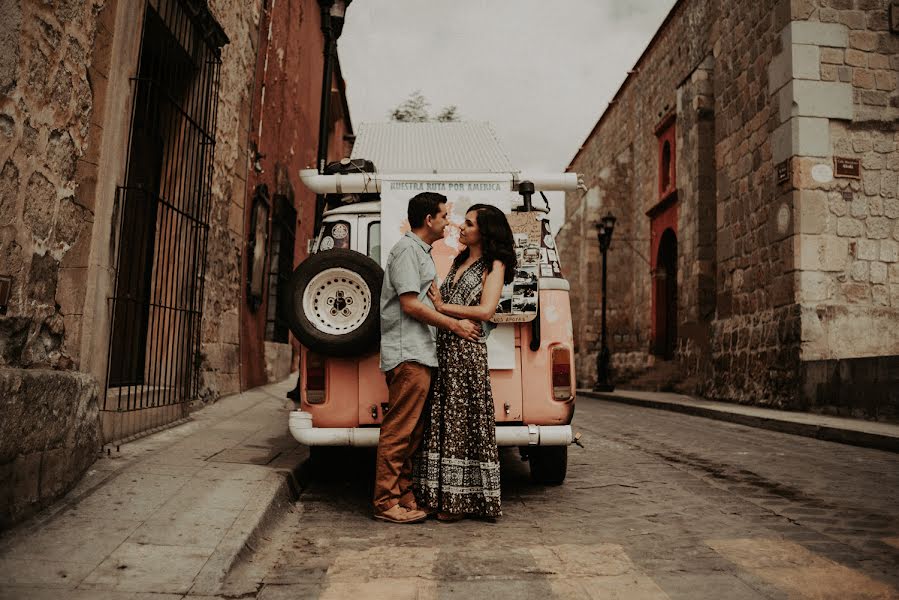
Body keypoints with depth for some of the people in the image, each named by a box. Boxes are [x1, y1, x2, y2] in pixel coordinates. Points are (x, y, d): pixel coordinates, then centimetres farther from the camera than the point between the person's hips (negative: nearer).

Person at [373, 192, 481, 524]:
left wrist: (459, 321, 18)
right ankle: (387, 502, -1)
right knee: (399, 431, -7)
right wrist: (454, 325, -10)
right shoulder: (407, 249, -8)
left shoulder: (422, 252, 24)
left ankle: (404, 497, 19)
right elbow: (410, 304, -15)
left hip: (419, 354, 10)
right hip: (407, 354, -10)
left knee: (411, 432, 12)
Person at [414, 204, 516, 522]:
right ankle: (441, 495, 13)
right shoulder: (459, 261, 21)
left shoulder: (494, 265, -1)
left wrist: (442, 307, -7)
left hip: (468, 348, -7)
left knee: (463, 420, -3)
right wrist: (436, 301, 1)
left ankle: (461, 499, 5)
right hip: (443, 346, 7)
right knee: (441, 420, 6)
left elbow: (485, 310, -12)